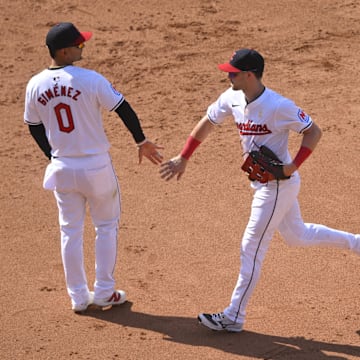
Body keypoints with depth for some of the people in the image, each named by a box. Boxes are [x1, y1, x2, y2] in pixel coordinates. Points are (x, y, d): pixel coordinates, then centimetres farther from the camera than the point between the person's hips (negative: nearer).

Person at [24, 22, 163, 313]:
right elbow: (124, 110, -12)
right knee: (107, 226, 16)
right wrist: (142, 142, 2)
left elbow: (35, 127, 7)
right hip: (96, 167, -4)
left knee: (70, 231, 16)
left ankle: (79, 297, 22)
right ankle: (104, 292, 20)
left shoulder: (35, 85, -5)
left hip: (62, 169, 4)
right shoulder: (91, 80, -18)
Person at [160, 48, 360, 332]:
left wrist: (293, 166, -24)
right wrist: (183, 158, 6)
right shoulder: (232, 99, -4)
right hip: (263, 184, 9)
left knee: (252, 248, -5)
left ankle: (234, 317, 2)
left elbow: (314, 132, -15)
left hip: (279, 184, -9)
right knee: (296, 235, 23)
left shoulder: (279, 106, -25)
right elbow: (207, 123, 10)